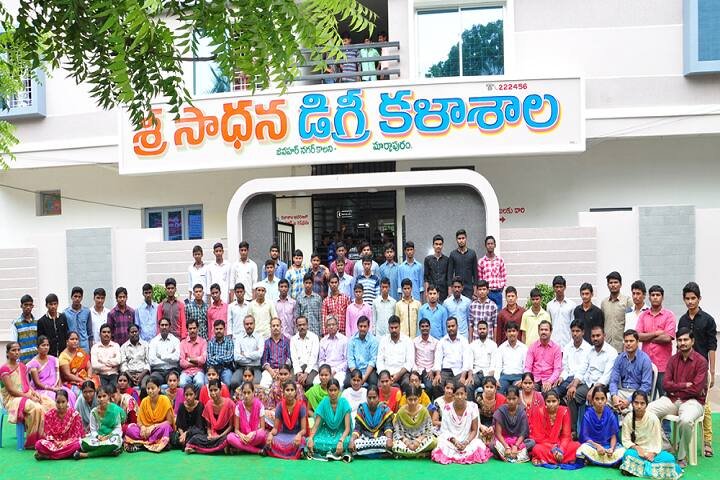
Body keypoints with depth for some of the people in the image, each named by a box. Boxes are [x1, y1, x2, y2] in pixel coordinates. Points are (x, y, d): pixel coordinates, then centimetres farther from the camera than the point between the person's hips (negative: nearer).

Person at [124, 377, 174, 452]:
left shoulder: (164, 400, -10)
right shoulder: (144, 401, 0)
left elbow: (169, 421, -11)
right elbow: (139, 420, 2)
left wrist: (154, 427, -21)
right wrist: (142, 427, -20)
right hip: (147, 429, 3)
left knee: (165, 427, -37)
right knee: (130, 428, -20)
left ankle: (140, 444, -26)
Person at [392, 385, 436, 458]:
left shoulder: (424, 411, -6)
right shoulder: (401, 412, -6)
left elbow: (429, 430, -5)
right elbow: (397, 432, -5)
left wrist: (418, 440, -20)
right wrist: (407, 442, -21)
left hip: (421, 439, 0)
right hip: (406, 440, 0)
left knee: (433, 441, -31)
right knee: (395, 447, -32)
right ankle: (423, 453, -18)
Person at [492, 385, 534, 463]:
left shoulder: (522, 412, -7)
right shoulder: (501, 411, -11)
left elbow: (523, 434, -8)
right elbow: (498, 433, -12)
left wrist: (516, 446, -23)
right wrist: (507, 447, -24)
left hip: (518, 440, 2)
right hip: (503, 440, -2)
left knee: (532, 442, -27)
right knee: (493, 446, -33)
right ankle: (520, 454, -25)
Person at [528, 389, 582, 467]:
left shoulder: (564, 411, -6)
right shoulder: (538, 411, -11)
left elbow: (566, 435, -5)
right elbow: (537, 436, -10)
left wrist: (561, 450, -22)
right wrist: (553, 448, -21)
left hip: (559, 444, 3)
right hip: (543, 444, -3)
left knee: (577, 446, -24)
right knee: (537, 449, -35)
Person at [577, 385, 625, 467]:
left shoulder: (610, 414, 1)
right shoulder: (588, 414, -3)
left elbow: (613, 435, 2)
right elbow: (584, 436, -5)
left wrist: (612, 448, -18)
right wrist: (597, 446, -20)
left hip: (607, 446, 2)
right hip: (592, 444, -2)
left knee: (623, 451, -28)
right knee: (584, 448, -35)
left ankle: (593, 460, -21)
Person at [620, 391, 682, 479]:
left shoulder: (653, 418, -9)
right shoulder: (627, 418, -7)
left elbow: (657, 440, -7)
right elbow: (626, 440, -6)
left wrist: (652, 453, -23)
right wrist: (637, 448, -23)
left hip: (651, 451, 1)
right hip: (636, 450, -1)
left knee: (669, 458, -28)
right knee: (629, 454, -36)